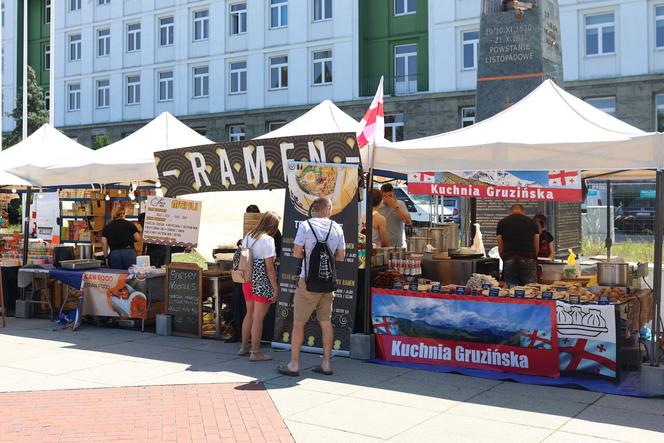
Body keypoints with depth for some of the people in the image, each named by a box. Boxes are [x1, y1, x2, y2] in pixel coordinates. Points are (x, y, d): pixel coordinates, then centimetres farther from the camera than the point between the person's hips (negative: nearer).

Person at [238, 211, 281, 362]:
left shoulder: (248, 236, 9)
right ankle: (255, 352, 7)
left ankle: (244, 347, 30)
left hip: (247, 281, 8)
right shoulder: (267, 240, -14)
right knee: (258, 317, 0)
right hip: (262, 283, -8)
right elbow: (269, 267, -16)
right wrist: (275, 288, -11)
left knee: (249, 314, 20)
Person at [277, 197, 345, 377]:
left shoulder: (305, 226, -8)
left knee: (298, 322, 3)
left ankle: (294, 365, 6)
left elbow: (296, 252, -10)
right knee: (326, 321, 10)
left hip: (309, 280, -4)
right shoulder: (337, 228, 3)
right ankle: (326, 364, 15)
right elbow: (341, 256, 8)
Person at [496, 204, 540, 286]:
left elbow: (500, 247, 12)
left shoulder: (502, 222, 15)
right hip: (529, 258, 0)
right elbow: (537, 246, 18)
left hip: (509, 259, 0)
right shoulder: (531, 222, 17)